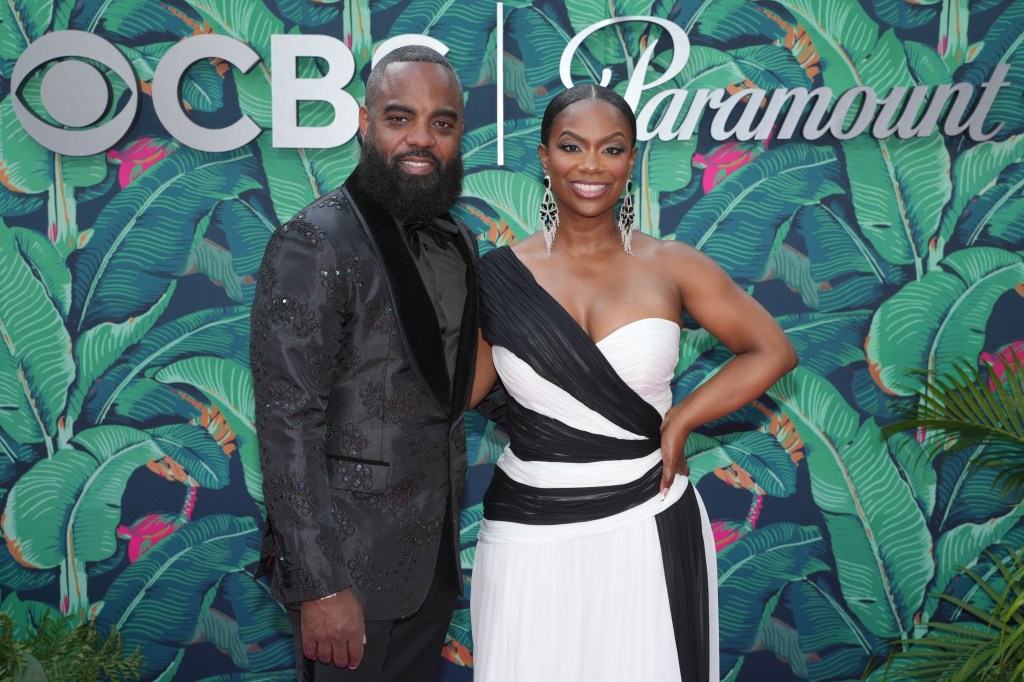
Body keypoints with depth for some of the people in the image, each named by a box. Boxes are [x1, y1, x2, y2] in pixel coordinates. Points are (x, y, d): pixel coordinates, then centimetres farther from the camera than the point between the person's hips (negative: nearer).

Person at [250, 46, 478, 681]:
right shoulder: (315, 245, -17)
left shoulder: (459, 242, 6)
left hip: (433, 556, 7)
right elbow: (289, 423, -20)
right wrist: (320, 586, -21)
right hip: (350, 562, -7)